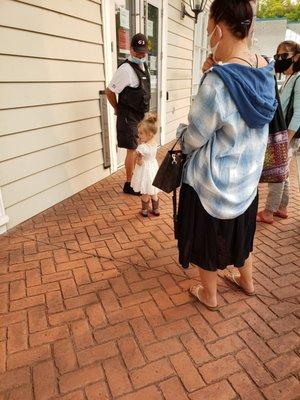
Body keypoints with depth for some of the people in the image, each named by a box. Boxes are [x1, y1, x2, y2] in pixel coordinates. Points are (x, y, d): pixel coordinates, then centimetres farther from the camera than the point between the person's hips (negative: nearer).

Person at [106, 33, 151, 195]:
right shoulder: (126, 69, -18)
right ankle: (128, 185, 10)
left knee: (138, 148, 15)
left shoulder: (144, 66, 10)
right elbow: (109, 91, -14)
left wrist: (144, 112, 17)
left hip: (140, 115, 8)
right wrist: (118, 110, -2)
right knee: (132, 149, -3)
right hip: (129, 117, -8)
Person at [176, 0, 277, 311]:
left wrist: (181, 131, 5)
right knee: (241, 230, 27)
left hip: (213, 182, -7)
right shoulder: (266, 72, -2)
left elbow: (192, 139, -19)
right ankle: (246, 280, 50)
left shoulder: (217, 81, -27)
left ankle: (209, 295, 37)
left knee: (208, 238, 15)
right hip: (248, 177, 7)